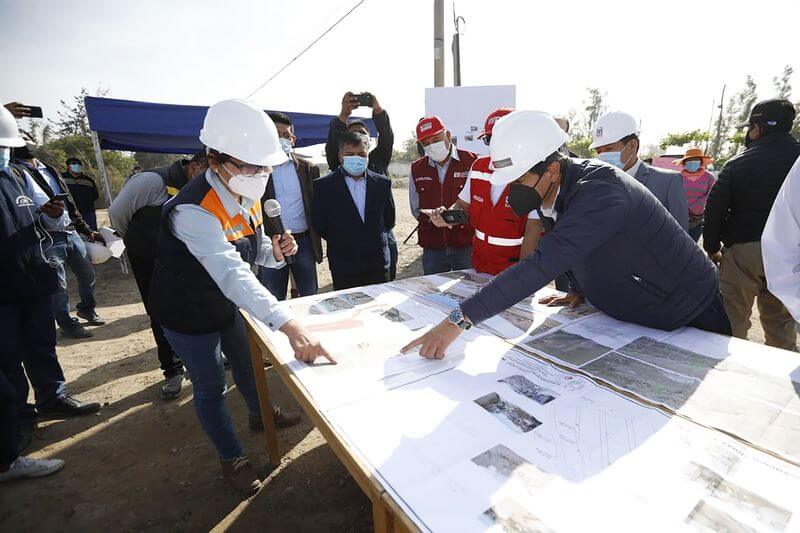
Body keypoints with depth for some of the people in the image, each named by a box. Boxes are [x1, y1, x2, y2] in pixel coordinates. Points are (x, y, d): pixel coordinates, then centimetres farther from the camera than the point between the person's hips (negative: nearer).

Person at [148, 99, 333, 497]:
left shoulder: (247, 196, -9)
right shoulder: (193, 211, -35)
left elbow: (252, 252, 1)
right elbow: (232, 274, -49)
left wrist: (276, 250, -23)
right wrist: (290, 326, -59)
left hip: (226, 303, 7)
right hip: (189, 314, -7)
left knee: (246, 362, 25)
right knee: (211, 386, 10)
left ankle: (260, 413, 54)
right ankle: (231, 458, 34)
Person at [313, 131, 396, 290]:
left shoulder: (382, 183, 6)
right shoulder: (324, 185, -2)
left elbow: (389, 219, 15)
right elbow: (318, 223, 1)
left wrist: (375, 238, 9)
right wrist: (339, 241, 2)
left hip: (378, 264, 3)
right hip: (344, 265, -2)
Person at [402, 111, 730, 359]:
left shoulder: (599, 193, -35)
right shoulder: (566, 187, -6)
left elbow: (542, 266, -45)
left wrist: (458, 320, -46)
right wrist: (581, 292, 0)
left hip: (690, 320, -7)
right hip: (634, 317, 7)